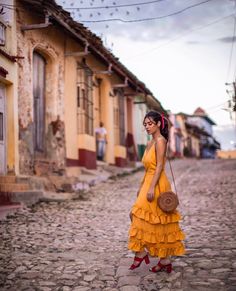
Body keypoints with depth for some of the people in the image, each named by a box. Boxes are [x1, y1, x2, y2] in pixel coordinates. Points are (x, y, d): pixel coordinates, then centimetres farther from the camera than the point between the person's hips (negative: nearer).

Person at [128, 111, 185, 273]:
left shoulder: (160, 140, -10)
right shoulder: (150, 143, 16)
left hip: (157, 184, -9)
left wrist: (152, 188, -23)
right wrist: (142, 186, 20)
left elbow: (159, 166, -18)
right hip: (148, 183, 9)